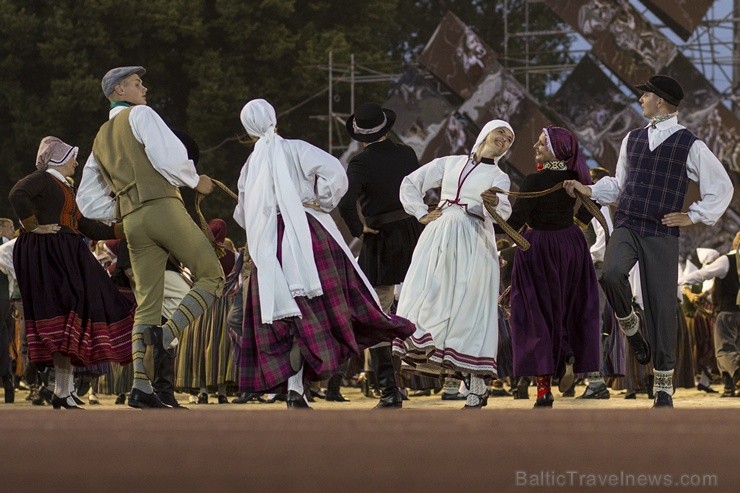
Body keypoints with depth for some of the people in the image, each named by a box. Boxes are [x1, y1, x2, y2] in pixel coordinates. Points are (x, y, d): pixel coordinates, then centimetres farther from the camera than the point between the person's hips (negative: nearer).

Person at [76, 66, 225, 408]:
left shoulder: (100, 141, 26)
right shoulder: (140, 115, 4)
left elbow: (87, 201, 24)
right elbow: (170, 157, -10)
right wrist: (195, 180, 6)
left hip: (132, 222, 7)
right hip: (163, 207, -7)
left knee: (147, 302, 4)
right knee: (211, 278, 0)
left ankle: (141, 385, -8)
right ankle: (168, 335, -20)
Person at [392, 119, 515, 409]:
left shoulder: (498, 177, 15)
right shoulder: (449, 164, 19)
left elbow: (503, 210, -4)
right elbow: (410, 184, 20)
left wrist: (490, 204, -26)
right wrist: (421, 214, 6)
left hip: (473, 243, -2)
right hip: (438, 237, 2)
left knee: (468, 308, -9)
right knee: (427, 300, -11)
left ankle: (477, 386, -8)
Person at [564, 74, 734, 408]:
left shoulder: (689, 145, 0)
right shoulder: (633, 139, 14)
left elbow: (722, 187, 6)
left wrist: (693, 217, 0)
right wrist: (588, 190, 10)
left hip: (661, 233, -3)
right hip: (626, 227, 3)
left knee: (662, 306, -3)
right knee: (612, 274, -29)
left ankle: (663, 385, 6)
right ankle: (630, 327, 1)